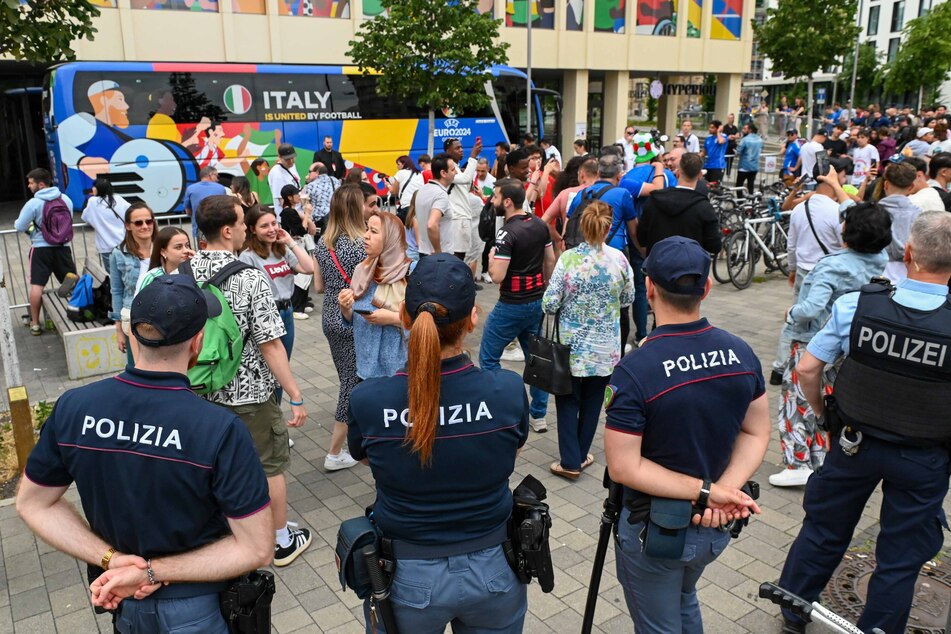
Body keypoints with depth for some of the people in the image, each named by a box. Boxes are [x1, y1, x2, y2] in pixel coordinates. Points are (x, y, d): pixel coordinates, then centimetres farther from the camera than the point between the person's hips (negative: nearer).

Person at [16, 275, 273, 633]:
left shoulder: (72, 409, -16)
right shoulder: (221, 431, -30)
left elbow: (33, 503, -2)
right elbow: (257, 549, -25)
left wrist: (114, 559, -10)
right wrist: (153, 571, -19)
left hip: (124, 602, 4)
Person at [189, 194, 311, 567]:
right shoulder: (250, 278, -21)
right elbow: (270, 345, -21)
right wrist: (296, 397, -15)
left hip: (202, 392, 5)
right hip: (248, 393, -5)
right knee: (269, 466, 13)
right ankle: (282, 541, 29)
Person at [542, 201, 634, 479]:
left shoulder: (568, 258, -15)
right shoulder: (619, 259, -9)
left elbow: (550, 304, -14)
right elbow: (628, 299, 4)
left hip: (572, 345, -2)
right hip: (606, 347, 2)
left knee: (568, 401, 11)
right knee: (592, 402, 17)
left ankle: (570, 462, 11)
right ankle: (580, 455, 29)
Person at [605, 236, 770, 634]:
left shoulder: (633, 372, -27)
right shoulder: (741, 353, -9)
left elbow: (624, 468, -25)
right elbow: (756, 434, -2)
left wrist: (707, 492, -20)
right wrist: (726, 489, -14)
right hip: (716, 527, 6)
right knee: (684, 601, 33)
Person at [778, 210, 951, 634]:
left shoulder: (856, 305, -18)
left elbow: (806, 369, -12)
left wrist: (821, 412, 5)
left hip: (854, 444, 2)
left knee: (823, 530, 21)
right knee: (900, 558, 18)